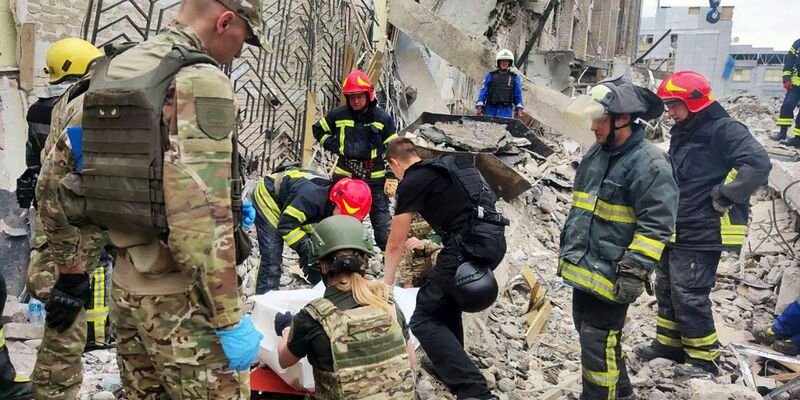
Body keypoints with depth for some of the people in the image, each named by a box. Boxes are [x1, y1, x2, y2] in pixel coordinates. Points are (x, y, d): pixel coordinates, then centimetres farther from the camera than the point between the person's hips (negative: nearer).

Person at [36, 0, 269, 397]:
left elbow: (51, 181, 13)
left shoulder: (112, 70, 8)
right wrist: (231, 320, -18)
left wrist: (70, 271, 21)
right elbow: (201, 221, -25)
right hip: (184, 300, -8)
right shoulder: (201, 81, -17)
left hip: (125, 289, 8)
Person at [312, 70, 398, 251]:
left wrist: (391, 178, -4)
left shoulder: (383, 119, -1)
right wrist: (334, 146, 3)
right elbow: (318, 130, 19)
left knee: (383, 225, -1)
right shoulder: (338, 115, 2)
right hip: (344, 176, 2)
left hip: (375, 178, -1)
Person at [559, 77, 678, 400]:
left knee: (598, 347, -5)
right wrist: (567, 249, 22)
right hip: (582, 269, 10)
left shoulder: (649, 163, -17)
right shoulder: (596, 153, 11)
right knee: (588, 333, 21)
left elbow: (656, 224, -20)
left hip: (611, 277, -9)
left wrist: (635, 271, -23)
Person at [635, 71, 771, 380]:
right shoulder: (681, 133, 14)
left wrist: (723, 197, -22)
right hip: (674, 231, 9)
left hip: (701, 235, -9)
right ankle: (670, 343, 33)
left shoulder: (724, 131, -15)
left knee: (689, 295, -4)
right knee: (667, 288, 18)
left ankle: (704, 358, 12)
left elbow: (758, 163, -27)